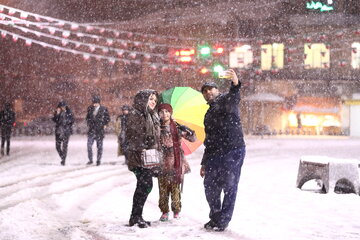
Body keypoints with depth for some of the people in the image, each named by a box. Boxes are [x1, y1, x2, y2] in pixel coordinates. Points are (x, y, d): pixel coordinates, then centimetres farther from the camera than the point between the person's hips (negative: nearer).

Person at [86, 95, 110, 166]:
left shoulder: (103, 109, -5)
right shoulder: (90, 108, 5)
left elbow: (107, 118, 4)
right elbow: (88, 117, 20)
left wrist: (104, 125, 0)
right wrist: (88, 124, 10)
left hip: (100, 130, -2)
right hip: (91, 130, 3)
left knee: (99, 146, 5)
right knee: (89, 145, -6)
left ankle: (98, 160, 14)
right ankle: (90, 160, 4)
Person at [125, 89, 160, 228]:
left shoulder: (153, 116, 18)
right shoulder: (134, 115, -9)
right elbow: (130, 135, -15)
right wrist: (139, 148, -23)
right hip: (138, 156, -9)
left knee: (143, 186, 12)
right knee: (146, 185, -14)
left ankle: (136, 217, 19)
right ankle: (136, 217, -8)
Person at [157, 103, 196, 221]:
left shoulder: (177, 127, 2)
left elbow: (193, 139, 0)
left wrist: (188, 132, -18)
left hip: (176, 163, -1)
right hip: (162, 163, 1)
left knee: (175, 188, 1)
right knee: (163, 188, 0)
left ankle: (176, 211, 11)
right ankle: (164, 212, 10)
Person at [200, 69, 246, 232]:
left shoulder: (226, 101, 2)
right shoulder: (208, 114, 23)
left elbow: (233, 98, -25)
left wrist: (235, 84, -48)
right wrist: (204, 163, 24)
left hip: (233, 151, -7)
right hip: (214, 154, 7)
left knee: (229, 187, -4)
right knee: (210, 187, 8)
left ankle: (223, 221, 4)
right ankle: (215, 218, 25)